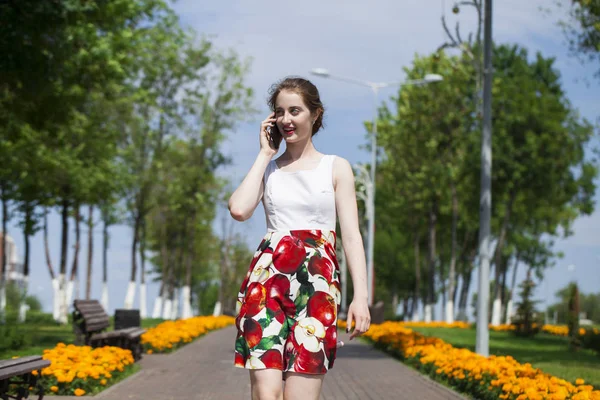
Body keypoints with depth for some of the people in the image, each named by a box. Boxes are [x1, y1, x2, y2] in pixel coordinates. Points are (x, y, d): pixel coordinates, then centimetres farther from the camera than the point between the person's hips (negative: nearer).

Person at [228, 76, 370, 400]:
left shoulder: (336, 167, 11)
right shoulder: (268, 168, 16)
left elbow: (351, 235, 4)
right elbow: (239, 209, -4)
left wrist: (361, 296, -7)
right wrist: (265, 153, 6)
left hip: (317, 283, -1)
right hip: (267, 279, 1)